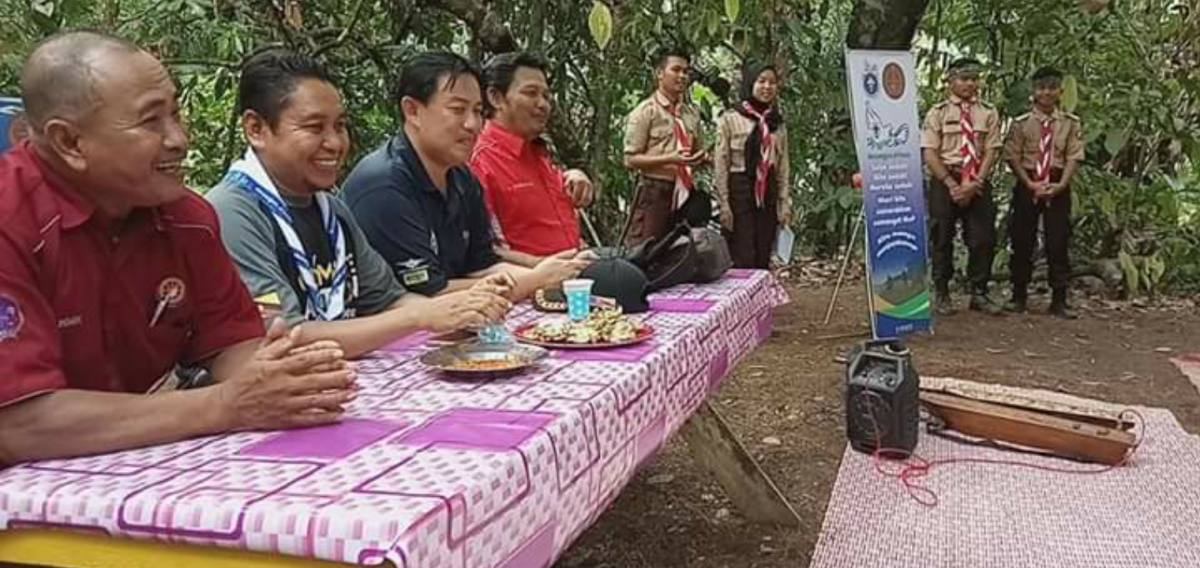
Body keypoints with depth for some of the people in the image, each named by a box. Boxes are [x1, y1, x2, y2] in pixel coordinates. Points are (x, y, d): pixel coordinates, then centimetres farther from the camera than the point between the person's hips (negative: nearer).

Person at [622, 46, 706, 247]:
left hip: (684, 193, 6)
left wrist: (700, 158, 3)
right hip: (655, 192, -6)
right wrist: (670, 159, -20)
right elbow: (630, 159, -10)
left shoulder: (691, 113, 14)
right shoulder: (646, 111, -5)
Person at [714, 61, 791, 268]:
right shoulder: (730, 119, -2)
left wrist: (785, 202, 6)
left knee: (764, 259, 6)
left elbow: (783, 166, 13)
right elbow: (720, 165, -5)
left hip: (768, 195, 5)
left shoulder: (778, 123, 12)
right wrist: (724, 204, -10)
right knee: (743, 260, -8)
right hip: (739, 191, -5)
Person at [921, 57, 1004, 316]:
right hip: (944, 182, -2)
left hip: (978, 184, 2)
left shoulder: (989, 113, 7)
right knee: (942, 239, 4)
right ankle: (941, 294, 15)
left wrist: (975, 183, -13)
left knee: (983, 240, 2)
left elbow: (992, 151, 0)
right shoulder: (937, 113, 1)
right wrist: (951, 184, -13)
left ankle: (979, 293, 14)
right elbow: (929, 153, -5)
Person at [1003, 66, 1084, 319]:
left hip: (1058, 187, 1)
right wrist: (1031, 184, -12)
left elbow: (1074, 157, 0)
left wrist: (1061, 185, -13)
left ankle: (1059, 300, 8)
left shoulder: (1070, 123, 2)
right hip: (1027, 185, 0)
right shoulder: (1021, 123, -1)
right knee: (1022, 241, 4)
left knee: (1059, 242, 1)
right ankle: (1019, 296, 16)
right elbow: (1012, 157, -3)